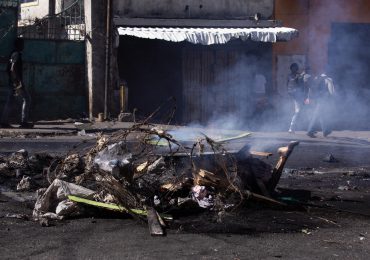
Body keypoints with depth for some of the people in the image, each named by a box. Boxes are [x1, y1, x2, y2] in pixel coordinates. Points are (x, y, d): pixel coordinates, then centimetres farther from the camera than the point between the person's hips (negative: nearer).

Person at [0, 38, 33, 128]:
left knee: (10, 101, 8)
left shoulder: (13, 54, 16)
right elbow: (13, 69, -22)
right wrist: (18, 81, -23)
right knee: (26, 99, -5)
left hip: (12, 82, 10)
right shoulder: (17, 54, -13)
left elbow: (9, 69, 22)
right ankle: (24, 122, -7)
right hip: (17, 82, -10)